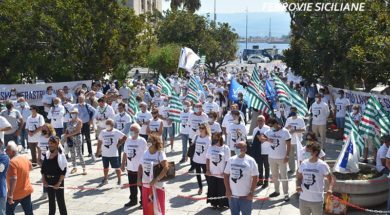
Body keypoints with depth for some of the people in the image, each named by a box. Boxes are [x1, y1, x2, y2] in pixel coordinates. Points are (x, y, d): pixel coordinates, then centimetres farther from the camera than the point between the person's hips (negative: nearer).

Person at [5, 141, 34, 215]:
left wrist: (10, 195, -31)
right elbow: (30, 167, 22)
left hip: (16, 193, -7)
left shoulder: (12, 162, -24)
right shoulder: (25, 158, 1)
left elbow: (13, 179, -31)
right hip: (27, 191, 7)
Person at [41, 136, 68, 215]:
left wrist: (59, 183, -18)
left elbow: (63, 171, -15)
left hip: (58, 181, -6)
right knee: (51, 200, 18)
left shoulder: (60, 155, -14)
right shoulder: (47, 154, 3)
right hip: (48, 181, 6)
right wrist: (43, 180, -2)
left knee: (60, 200, 3)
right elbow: (43, 169, 8)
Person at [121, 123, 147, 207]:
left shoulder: (142, 141, -10)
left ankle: (143, 201, 17)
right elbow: (125, 153, 12)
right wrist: (123, 164, 12)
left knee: (142, 186, 5)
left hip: (140, 169, -5)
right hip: (130, 168, 5)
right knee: (132, 186, 15)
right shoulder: (128, 140, 6)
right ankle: (133, 200, 29)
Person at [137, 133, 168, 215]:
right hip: (146, 184, 5)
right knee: (146, 205, 13)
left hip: (157, 185, -5)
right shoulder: (145, 153, 4)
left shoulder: (160, 153, -14)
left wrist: (156, 179, -26)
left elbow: (166, 167, -22)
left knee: (158, 205, 3)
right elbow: (141, 166, 12)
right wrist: (139, 179, -1)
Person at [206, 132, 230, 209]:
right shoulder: (211, 147, 1)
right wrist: (207, 170, 0)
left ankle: (221, 204, 25)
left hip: (221, 174, -3)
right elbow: (207, 159, 5)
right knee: (212, 189, 13)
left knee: (222, 190, 8)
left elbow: (227, 161, -9)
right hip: (212, 173, 3)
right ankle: (214, 203, 29)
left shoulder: (226, 148, -10)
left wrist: (225, 172, -12)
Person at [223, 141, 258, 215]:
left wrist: (251, 192, -11)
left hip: (245, 196, -3)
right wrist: (228, 190, -2)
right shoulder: (231, 160, 1)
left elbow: (255, 178, -6)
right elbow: (226, 175, 5)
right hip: (232, 195, 3)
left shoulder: (250, 161, -7)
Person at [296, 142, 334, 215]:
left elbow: (331, 178, -4)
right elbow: (299, 177, 9)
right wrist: (298, 185, -12)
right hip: (303, 199, 4)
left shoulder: (323, 165, -11)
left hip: (317, 200, -4)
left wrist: (330, 189, -22)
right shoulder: (304, 163, 0)